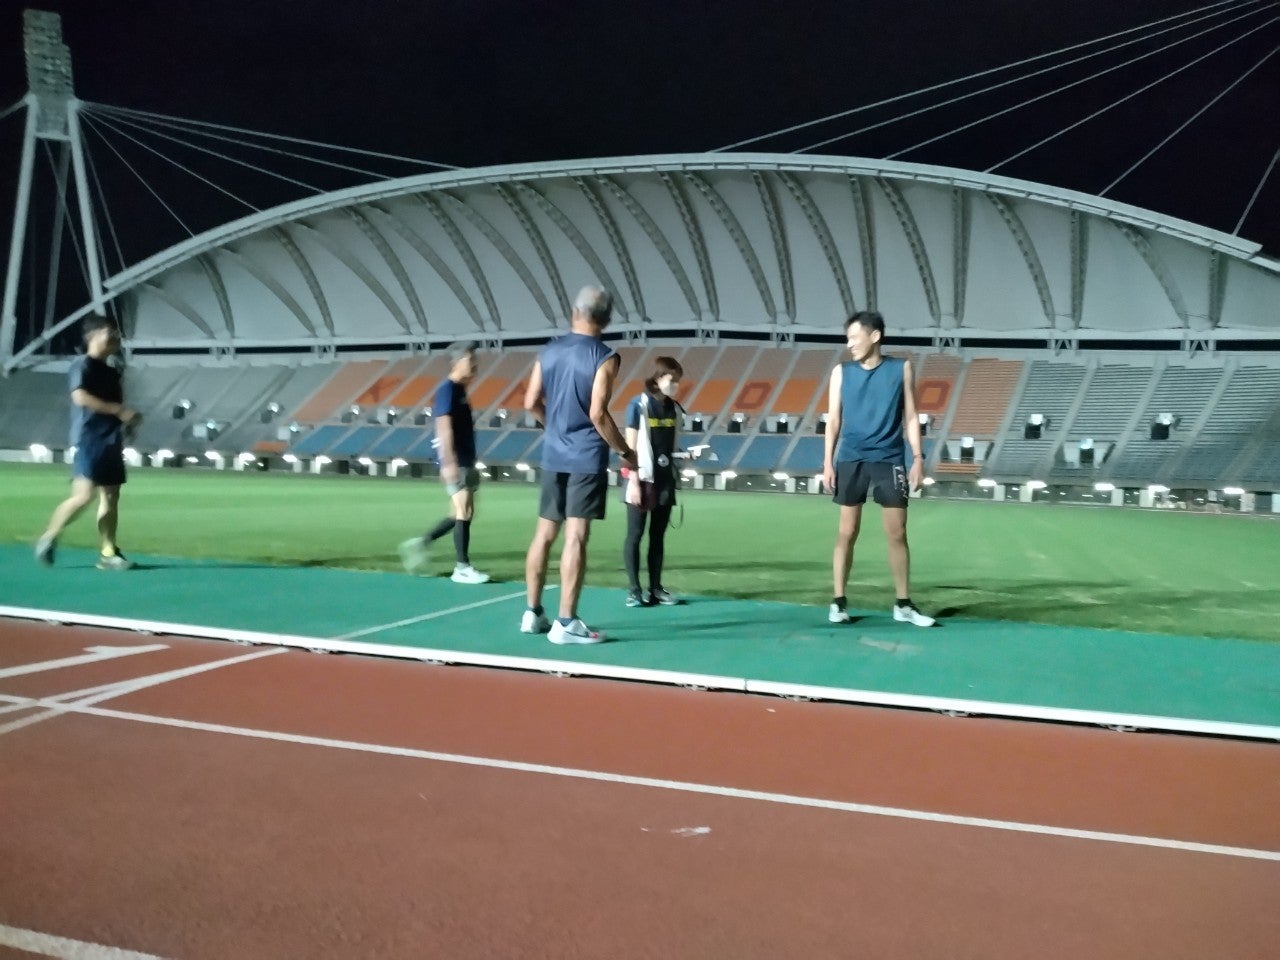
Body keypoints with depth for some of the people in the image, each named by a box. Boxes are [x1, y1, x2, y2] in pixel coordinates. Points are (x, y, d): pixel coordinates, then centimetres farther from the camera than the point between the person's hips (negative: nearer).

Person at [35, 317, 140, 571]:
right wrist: (118, 410, -21)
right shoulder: (82, 364, -4)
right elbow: (80, 396, -19)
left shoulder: (112, 373, 19)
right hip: (89, 439, -8)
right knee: (84, 495, -15)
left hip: (111, 441, 8)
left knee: (111, 495, 4)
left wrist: (129, 420, 5)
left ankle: (108, 553, 6)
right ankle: (48, 538, 2)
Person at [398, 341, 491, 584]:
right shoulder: (447, 390, -11)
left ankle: (421, 543, 21)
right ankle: (462, 568, -5)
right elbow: (444, 429, -19)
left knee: (463, 513, 11)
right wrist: (449, 463, -25)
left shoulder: (460, 390, 17)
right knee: (464, 511, -9)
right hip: (454, 461, -9)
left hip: (464, 461, 9)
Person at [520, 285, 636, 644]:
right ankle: (566, 623, -5)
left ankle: (533, 614, 20)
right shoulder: (604, 358, -11)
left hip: (553, 455, 6)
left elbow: (531, 403, 9)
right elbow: (598, 414, -17)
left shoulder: (549, 351, 6)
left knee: (544, 533, 12)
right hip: (587, 457, -6)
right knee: (575, 536, -6)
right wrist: (625, 451, -6)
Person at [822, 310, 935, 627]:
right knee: (846, 533, 2)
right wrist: (828, 462, -1)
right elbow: (833, 420, 7)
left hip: (889, 459, 0)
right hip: (851, 460, 0)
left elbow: (910, 417, 6)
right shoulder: (842, 372, 6)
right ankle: (838, 602, 10)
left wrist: (918, 457, -2)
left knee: (897, 534, 2)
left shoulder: (901, 369, 4)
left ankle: (903, 605, 12)